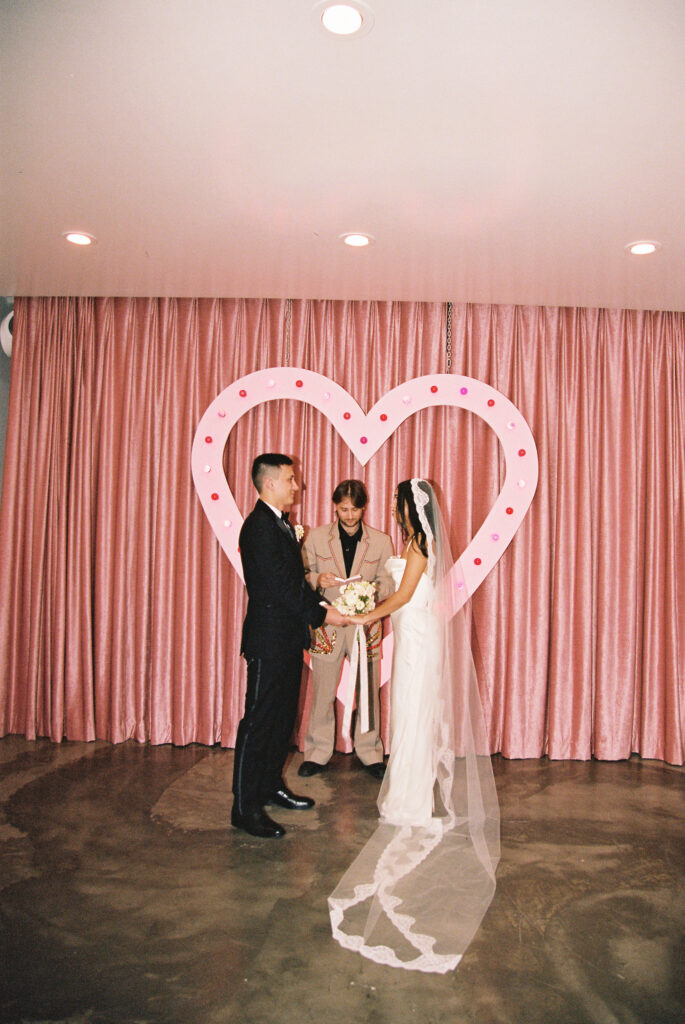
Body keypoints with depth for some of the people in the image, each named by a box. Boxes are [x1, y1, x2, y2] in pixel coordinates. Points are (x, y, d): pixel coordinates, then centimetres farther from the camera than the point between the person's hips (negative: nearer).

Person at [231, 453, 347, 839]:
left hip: (288, 638, 10)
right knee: (259, 721, -2)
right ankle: (245, 807, 8)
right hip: (269, 639, -10)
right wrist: (322, 614, -15)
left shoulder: (282, 524, 14)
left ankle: (272, 785, 33)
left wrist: (321, 605, 6)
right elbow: (280, 586, -22)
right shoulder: (260, 526, -18)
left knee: (283, 716, 18)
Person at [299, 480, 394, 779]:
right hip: (327, 623, 0)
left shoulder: (381, 541, 2)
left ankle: (370, 754, 25)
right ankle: (317, 754, 24)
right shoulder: (316, 537, 2)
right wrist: (317, 579, -18)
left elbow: (388, 584, 3)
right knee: (322, 693, 8)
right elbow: (303, 575, 4)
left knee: (368, 692, 8)